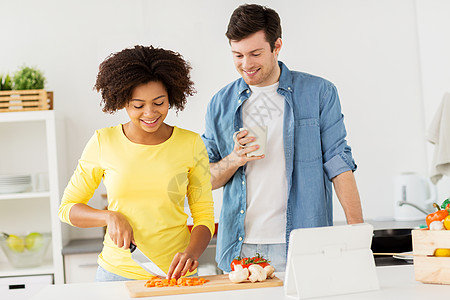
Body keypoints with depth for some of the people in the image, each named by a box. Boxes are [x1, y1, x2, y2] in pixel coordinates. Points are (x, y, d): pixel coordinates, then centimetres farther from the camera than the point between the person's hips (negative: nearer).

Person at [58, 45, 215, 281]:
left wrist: (192, 252, -17)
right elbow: (68, 208, 4)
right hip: (117, 273, 0)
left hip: (175, 274, 0)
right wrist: (110, 217, -13)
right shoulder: (103, 142, -3)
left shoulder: (191, 144, -2)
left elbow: (204, 215, 2)